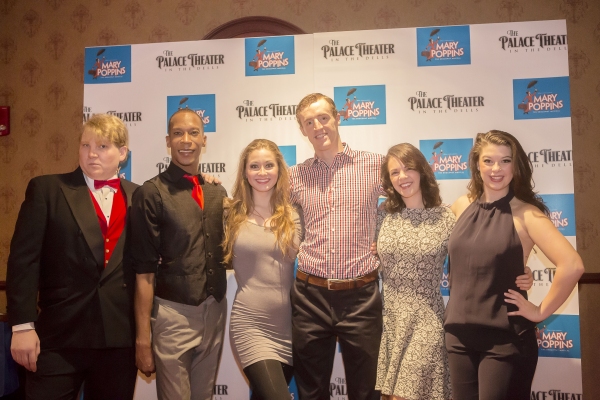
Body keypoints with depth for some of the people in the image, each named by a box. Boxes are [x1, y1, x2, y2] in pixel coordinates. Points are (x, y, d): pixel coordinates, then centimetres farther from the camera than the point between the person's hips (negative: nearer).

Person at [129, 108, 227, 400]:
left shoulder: (217, 192, 6)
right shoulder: (152, 193, -10)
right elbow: (144, 270, -11)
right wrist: (142, 337, -11)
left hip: (215, 312, 5)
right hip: (173, 314, -5)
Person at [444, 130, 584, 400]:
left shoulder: (525, 214, -11)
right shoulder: (461, 206, 3)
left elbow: (571, 265, -21)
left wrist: (541, 311, -14)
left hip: (506, 338, -4)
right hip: (458, 333, 4)